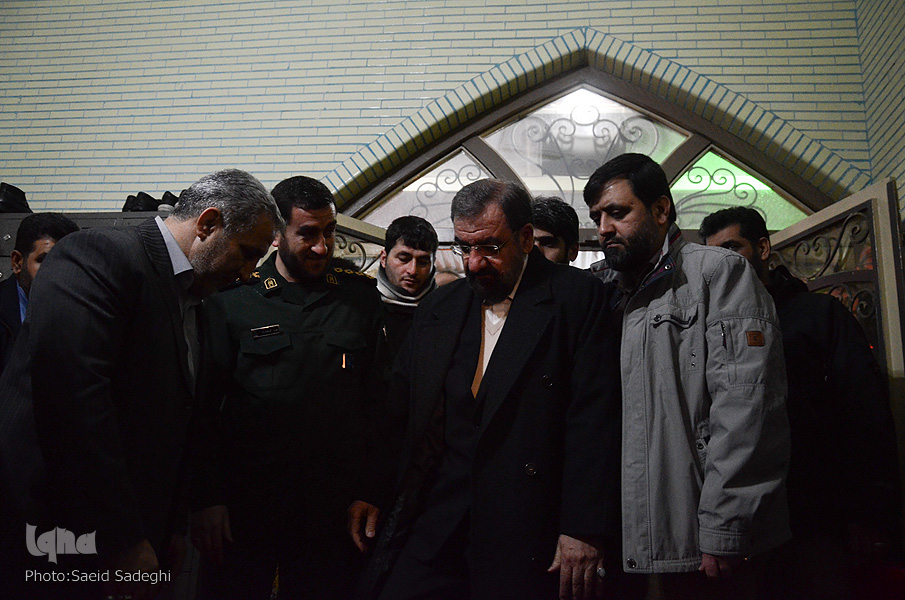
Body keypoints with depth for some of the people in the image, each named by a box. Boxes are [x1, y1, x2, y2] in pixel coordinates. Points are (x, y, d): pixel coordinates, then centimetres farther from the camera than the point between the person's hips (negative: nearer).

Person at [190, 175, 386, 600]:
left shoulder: (360, 296, 2)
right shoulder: (231, 299, -3)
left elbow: (377, 399, 3)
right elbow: (204, 405, -2)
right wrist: (207, 499, -6)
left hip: (332, 514, 2)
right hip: (243, 512, -1)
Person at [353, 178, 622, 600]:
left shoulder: (576, 296, -4)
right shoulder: (437, 308, 11)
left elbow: (593, 419, -9)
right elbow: (398, 409, 14)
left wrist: (583, 530, -13)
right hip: (433, 515, 4)